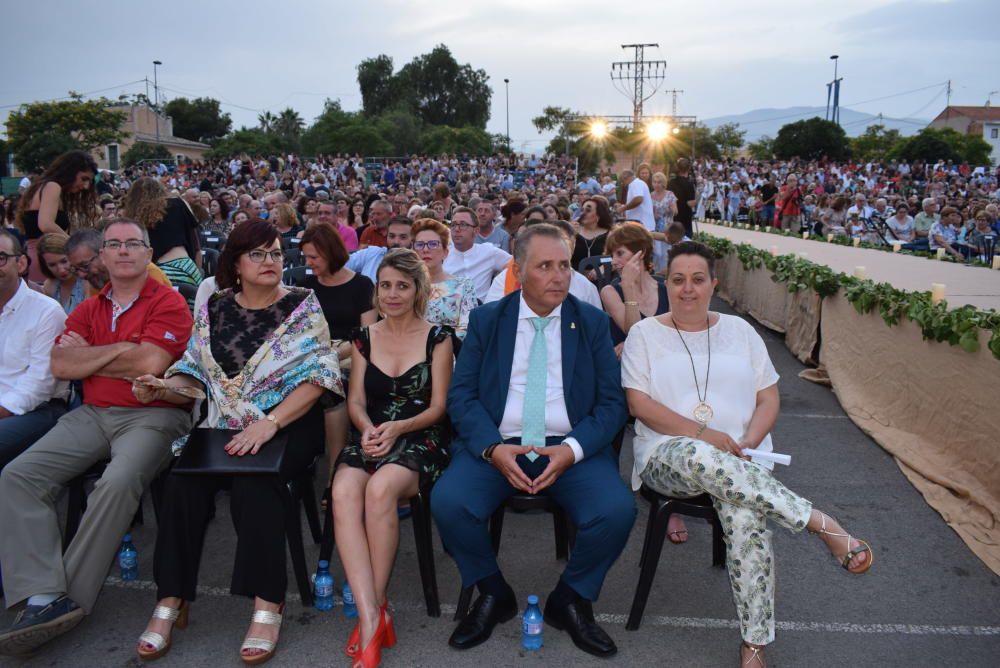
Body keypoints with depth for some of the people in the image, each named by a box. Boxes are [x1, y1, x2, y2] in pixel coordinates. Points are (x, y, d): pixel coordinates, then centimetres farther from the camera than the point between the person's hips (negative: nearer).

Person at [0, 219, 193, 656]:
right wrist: (120, 348, -6)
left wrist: (86, 357, 1)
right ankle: (43, 599, -19)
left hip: (151, 415, -6)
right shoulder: (88, 309, 17)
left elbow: (150, 363, -14)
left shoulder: (168, 304, -1)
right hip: (91, 416, 6)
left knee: (117, 483, -32)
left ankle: (74, 599, -17)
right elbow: (60, 365, 3)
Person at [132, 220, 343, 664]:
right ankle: (171, 598, -11)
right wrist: (165, 386, -7)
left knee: (254, 482, -31)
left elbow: (316, 376, -9)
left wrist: (269, 422, -21)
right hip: (223, 425, 4)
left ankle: (267, 605, -24)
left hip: (287, 424, -3)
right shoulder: (214, 309, 12)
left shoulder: (303, 306, 0)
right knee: (182, 482, -22)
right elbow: (197, 371, 16)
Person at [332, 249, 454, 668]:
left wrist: (398, 428, -16)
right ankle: (371, 618, -33)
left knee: (380, 488, -36)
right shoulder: (365, 337, 15)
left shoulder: (437, 337, 5)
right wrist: (368, 429, -12)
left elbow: (438, 406, 1)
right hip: (372, 438, 3)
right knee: (344, 491, -32)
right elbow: (356, 401, 10)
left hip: (420, 440, -3)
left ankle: (375, 606, -19)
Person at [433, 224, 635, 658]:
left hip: (571, 449, 0)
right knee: (447, 502, -26)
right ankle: (494, 595, 4)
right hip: (496, 445, 0)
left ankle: (570, 601, 4)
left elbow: (612, 402, 1)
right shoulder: (486, 319, 6)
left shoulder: (592, 322, 6)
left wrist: (572, 449, -16)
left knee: (617, 511, -26)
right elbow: (461, 395, 0)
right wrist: (492, 448, -17)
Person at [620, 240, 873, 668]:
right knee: (701, 458, -40)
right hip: (667, 453, -1)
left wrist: (747, 444, -8)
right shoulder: (645, 333, 8)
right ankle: (824, 525, -28)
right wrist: (702, 433, -14)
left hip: (739, 457, 2)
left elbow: (768, 399, 12)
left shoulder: (739, 331, 16)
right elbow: (638, 404, -3)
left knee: (745, 514, -33)